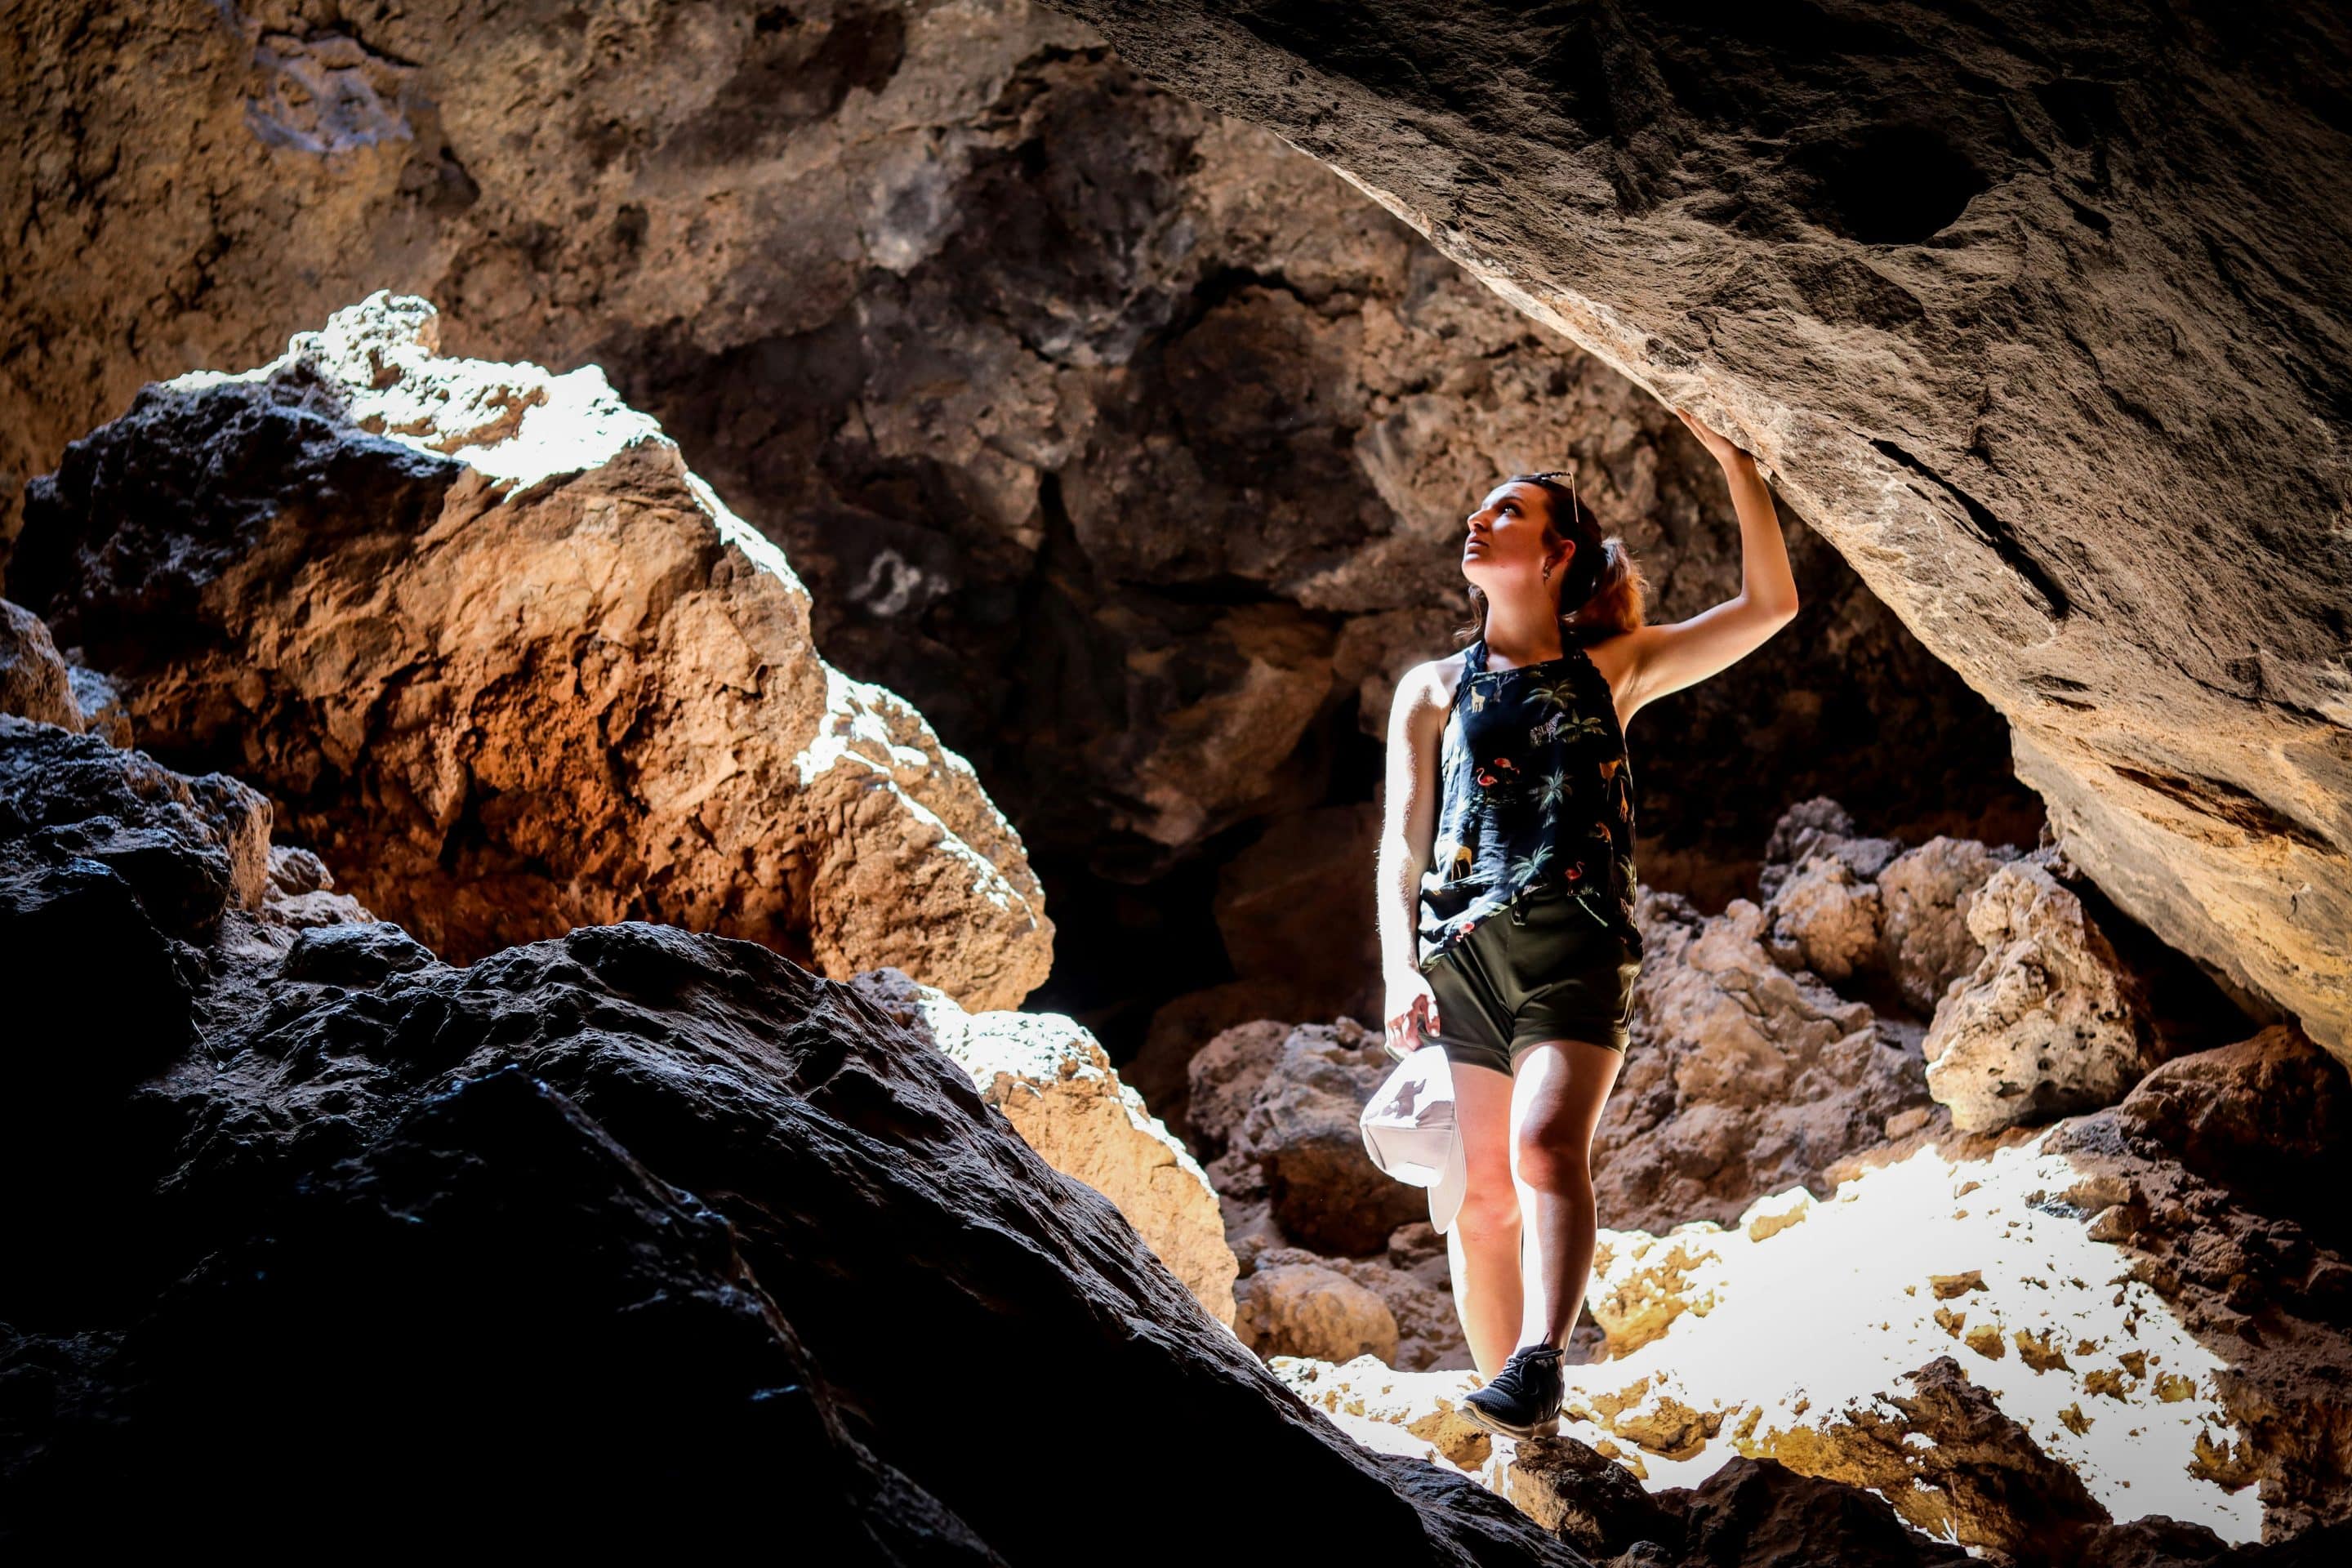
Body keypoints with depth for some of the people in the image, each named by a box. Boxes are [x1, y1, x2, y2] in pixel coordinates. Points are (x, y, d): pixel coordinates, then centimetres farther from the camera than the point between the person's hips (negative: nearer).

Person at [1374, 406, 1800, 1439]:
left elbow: (1770, 603, 14)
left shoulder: (1613, 670, 18)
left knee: (1546, 1145, -26)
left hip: (1576, 946, -2)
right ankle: (1515, 1422, 5)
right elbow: (1401, 843, 10)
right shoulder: (1432, 689, 19)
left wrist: (1733, 457, 8)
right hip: (1459, 949, 2)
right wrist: (1400, 972, -5)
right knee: (1479, 1192, -3)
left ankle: (1539, 1365, -40)